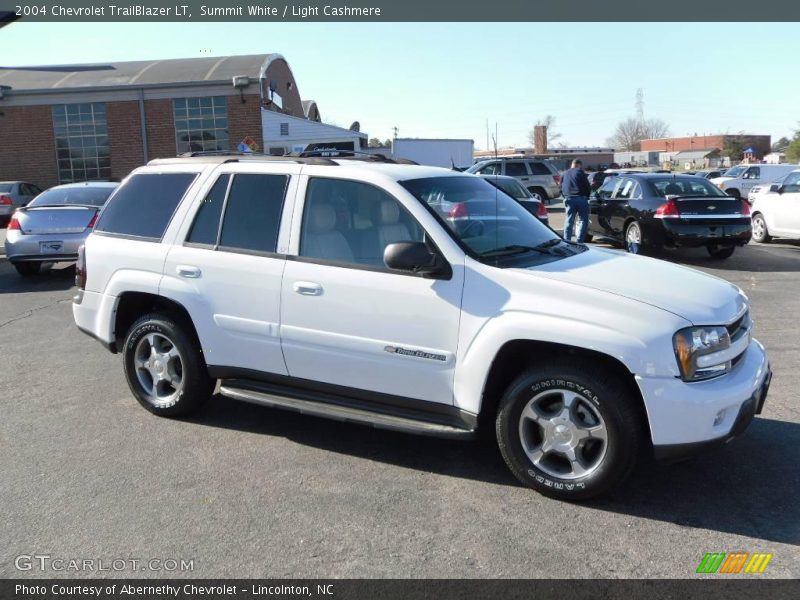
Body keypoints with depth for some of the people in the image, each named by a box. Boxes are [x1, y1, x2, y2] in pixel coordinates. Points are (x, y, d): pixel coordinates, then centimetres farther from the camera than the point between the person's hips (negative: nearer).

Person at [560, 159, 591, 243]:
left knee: (569, 221, 9)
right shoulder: (580, 172, 1)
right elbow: (588, 187, -1)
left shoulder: (564, 174, 18)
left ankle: (566, 241, 4)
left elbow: (561, 189, 19)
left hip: (569, 199, 5)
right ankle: (580, 241, -3)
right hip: (581, 198, -5)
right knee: (584, 220, 3)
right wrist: (587, 196, 14)